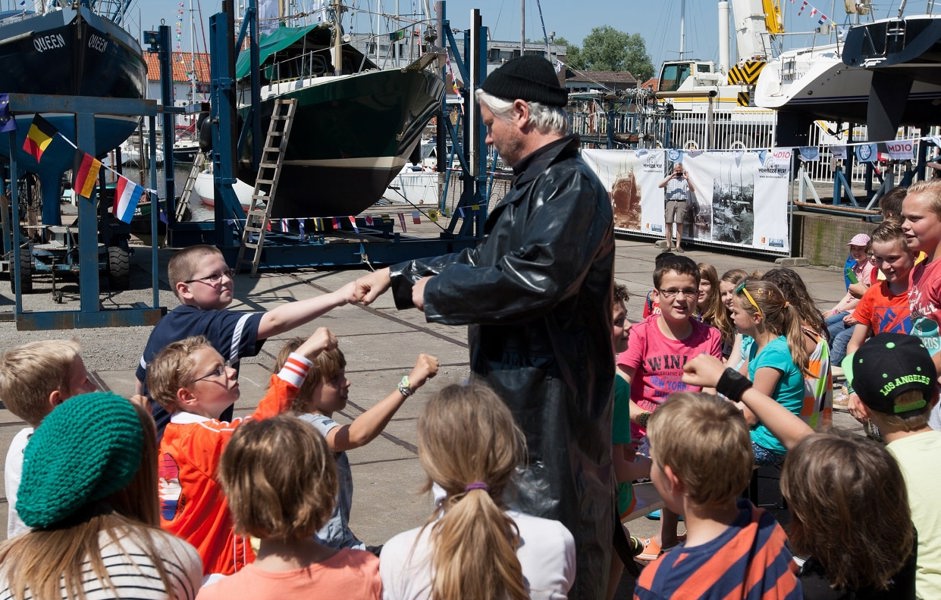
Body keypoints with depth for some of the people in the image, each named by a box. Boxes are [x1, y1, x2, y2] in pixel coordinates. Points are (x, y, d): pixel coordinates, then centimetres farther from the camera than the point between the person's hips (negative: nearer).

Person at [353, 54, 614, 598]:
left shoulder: (571, 186, -17)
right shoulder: (538, 182, 17)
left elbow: (535, 276, -31)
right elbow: (487, 260, 25)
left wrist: (434, 293, -18)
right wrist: (399, 276, 20)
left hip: (549, 390, -11)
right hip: (519, 388, 11)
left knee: (551, 520, -4)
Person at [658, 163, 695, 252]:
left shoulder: (685, 179, 14)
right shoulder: (669, 178, 16)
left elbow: (692, 190, 2)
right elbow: (660, 185, 1)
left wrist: (687, 179, -12)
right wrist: (671, 177, -8)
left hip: (681, 202, -1)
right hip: (670, 202, 1)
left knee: (679, 224, -3)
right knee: (668, 223, -3)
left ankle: (678, 245, -1)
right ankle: (669, 245, 2)